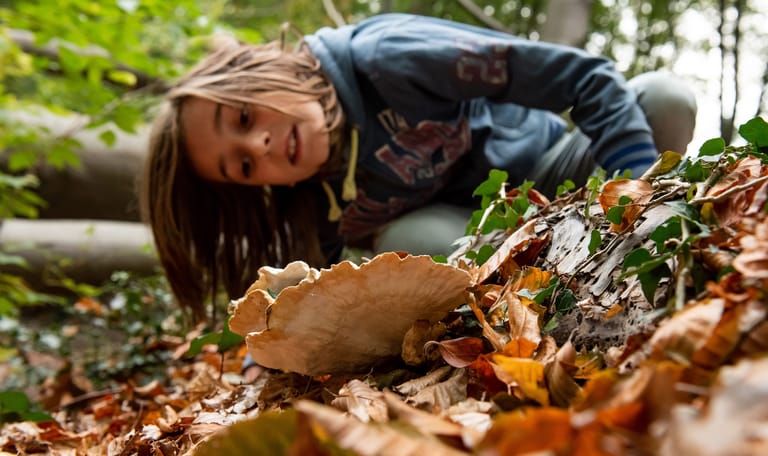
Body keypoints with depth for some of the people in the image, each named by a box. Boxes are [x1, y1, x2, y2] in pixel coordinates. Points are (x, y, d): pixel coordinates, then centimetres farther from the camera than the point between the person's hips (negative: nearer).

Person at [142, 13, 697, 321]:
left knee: (665, 100, -27)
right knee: (408, 243, -34)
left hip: (550, 164, 0)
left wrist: (641, 189, -37)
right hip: (461, 220, 1)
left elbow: (588, 77, -29)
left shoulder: (387, 57, -32)